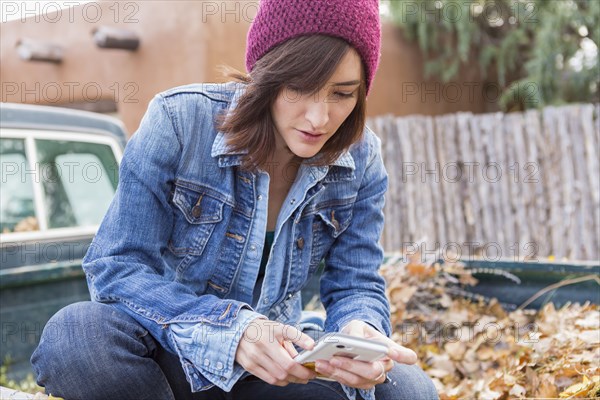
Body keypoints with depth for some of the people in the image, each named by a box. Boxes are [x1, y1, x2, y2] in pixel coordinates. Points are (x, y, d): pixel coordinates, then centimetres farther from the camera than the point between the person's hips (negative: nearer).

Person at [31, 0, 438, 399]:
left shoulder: (361, 160, -8)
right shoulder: (179, 122, -19)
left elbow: (355, 285, -5)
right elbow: (117, 267, -19)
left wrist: (360, 334, -31)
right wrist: (231, 329, -35)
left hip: (278, 361, 3)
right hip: (169, 349, -2)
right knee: (75, 337, -34)